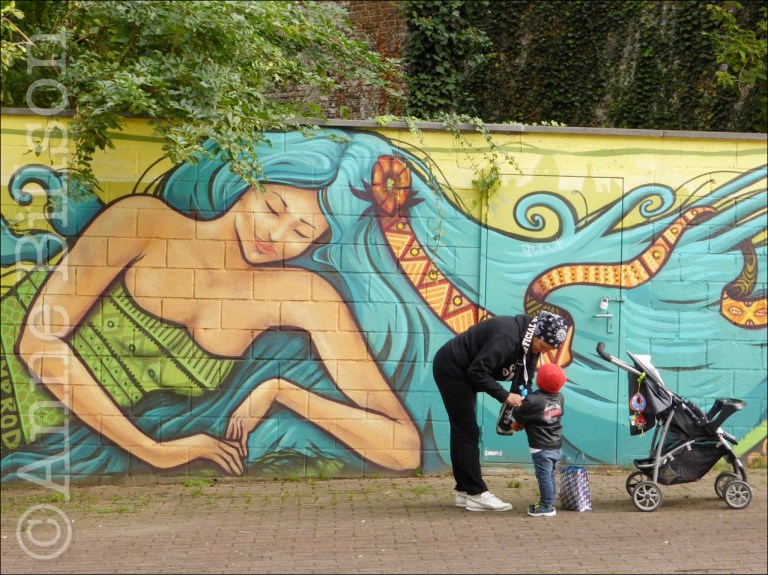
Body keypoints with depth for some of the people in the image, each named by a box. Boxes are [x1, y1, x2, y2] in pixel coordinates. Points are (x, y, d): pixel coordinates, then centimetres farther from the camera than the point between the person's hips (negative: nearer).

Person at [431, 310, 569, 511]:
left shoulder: (530, 342, -1)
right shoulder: (508, 336, -31)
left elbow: (525, 378, 5)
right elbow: (478, 371, -30)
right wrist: (505, 395, -26)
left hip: (463, 372, 10)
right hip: (451, 368, -10)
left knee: (463, 431, 12)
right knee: (468, 432, -8)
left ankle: (464, 491, 17)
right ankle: (476, 494, -5)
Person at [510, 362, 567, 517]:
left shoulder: (533, 400, -21)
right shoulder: (559, 397, 2)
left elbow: (518, 416, -13)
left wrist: (519, 403, 9)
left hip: (541, 448, -7)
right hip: (557, 446, 7)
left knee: (544, 476, 0)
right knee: (550, 475, 17)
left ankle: (547, 506, 5)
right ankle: (548, 502, 25)